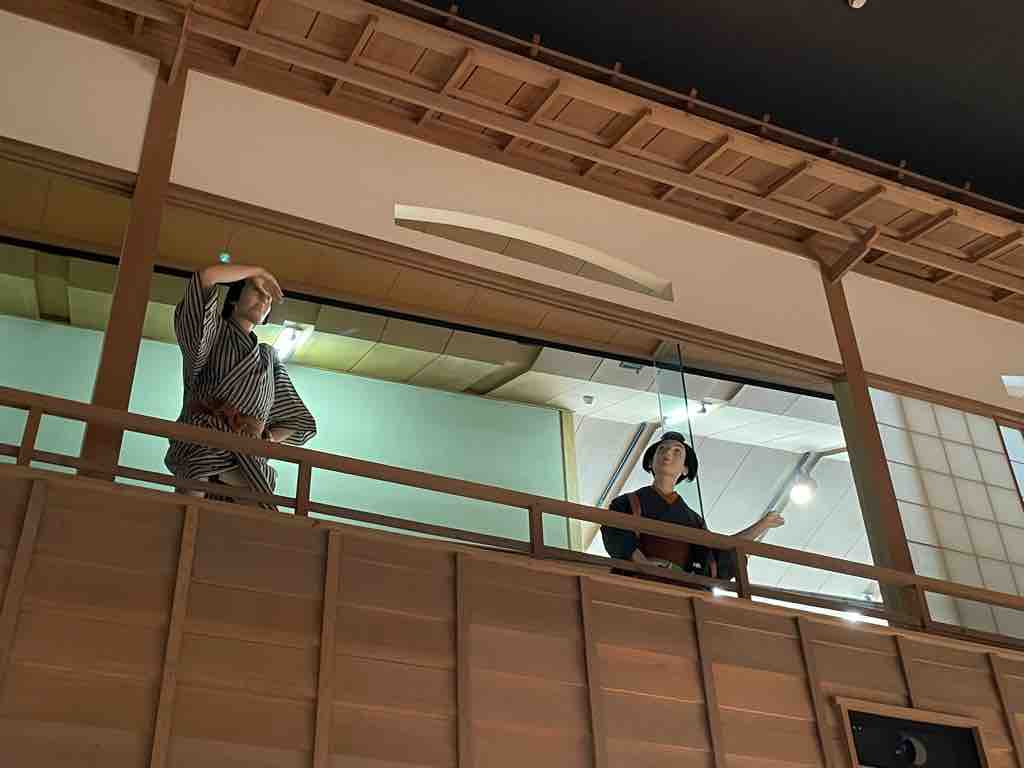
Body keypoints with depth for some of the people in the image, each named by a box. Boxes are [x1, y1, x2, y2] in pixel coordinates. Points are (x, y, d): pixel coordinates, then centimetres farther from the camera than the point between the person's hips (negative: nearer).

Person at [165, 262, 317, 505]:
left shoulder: (269, 357, 30)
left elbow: (300, 421, 28)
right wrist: (258, 271, 15)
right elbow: (206, 275, 0)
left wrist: (265, 438, 7)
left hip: (248, 457, 4)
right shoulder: (214, 331, 18)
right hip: (202, 449, -4)